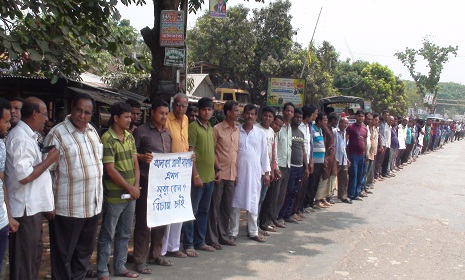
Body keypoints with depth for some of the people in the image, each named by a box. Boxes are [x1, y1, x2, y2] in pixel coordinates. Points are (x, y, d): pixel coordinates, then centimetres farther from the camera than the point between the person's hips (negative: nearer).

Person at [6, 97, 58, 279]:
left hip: (32, 206, 10)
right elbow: (24, 176, -26)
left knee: (34, 255, 21)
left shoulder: (26, 135, 13)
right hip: (26, 209, -10)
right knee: (24, 259, 1)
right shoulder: (21, 138, -20)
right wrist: (49, 160, -17)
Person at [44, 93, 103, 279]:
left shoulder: (92, 131, 9)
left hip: (92, 205, 7)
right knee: (63, 255, 7)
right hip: (67, 208, -7)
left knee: (85, 250, 18)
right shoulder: (57, 134, -13)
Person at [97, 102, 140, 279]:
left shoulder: (130, 137, 8)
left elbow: (135, 163, 9)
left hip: (131, 194, 7)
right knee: (107, 235, 4)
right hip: (114, 195, -7)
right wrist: (129, 188, -12)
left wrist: (136, 186, -4)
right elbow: (110, 170, -17)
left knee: (124, 234, 16)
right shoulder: (107, 139, -14)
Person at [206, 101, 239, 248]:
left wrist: (236, 171, 8)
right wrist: (218, 169, -13)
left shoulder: (237, 130, 12)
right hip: (219, 174, -6)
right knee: (214, 206, 2)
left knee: (227, 207, 12)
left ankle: (223, 235, 24)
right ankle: (212, 238, 10)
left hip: (231, 175, 6)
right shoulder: (217, 129, -7)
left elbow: (237, 151, 14)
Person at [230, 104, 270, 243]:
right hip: (238, 171, -1)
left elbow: (264, 154, 8)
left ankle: (253, 231, 18)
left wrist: (266, 172, 5)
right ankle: (233, 232, 12)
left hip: (255, 172, 2)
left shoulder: (261, 133, 5)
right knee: (236, 202, 3)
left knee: (253, 202, 8)